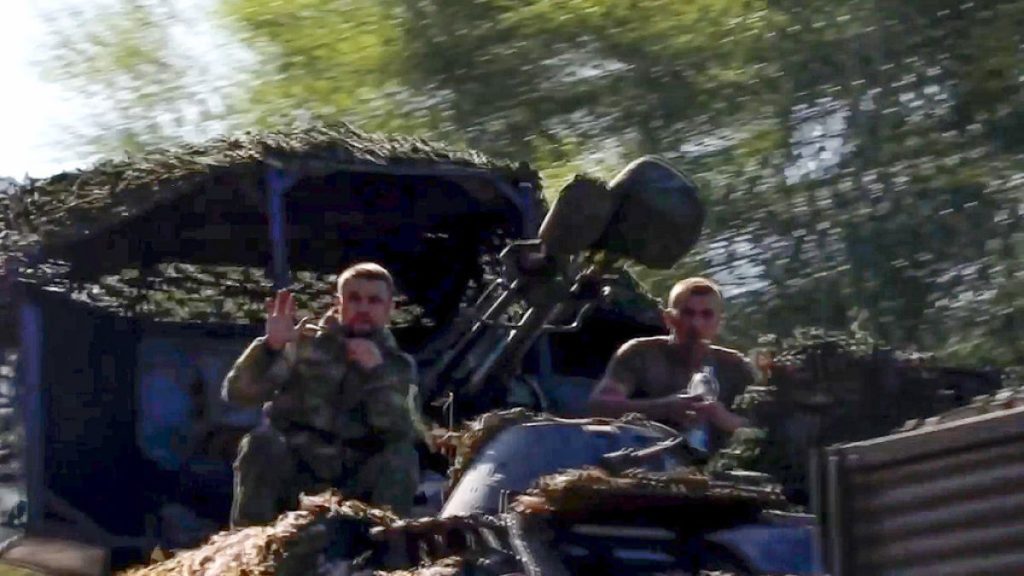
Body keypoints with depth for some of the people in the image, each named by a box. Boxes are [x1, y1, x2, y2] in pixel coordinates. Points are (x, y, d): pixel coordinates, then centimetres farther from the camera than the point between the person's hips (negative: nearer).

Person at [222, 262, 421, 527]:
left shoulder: (397, 366, 4)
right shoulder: (306, 343, 0)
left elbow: (400, 432, -14)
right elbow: (236, 391, -9)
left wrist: (377, 372, -25)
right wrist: (271, 346, -26)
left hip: (353, 488, 1)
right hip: (291, 476, -1)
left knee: (401, 458, -24)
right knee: (260, 444, -29)